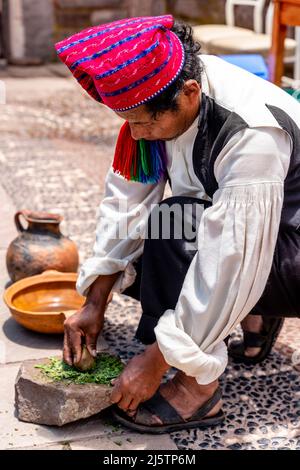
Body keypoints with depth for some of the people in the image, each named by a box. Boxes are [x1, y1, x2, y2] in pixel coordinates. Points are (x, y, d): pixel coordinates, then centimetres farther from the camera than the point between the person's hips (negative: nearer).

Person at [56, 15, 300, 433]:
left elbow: (230, 264, -34)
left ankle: (197, 388, -16)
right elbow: (127, 200, -9)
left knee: (170, 227, -30)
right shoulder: (156, 96, -13)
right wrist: (95, 305, -10)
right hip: (232, 228, 8)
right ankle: (253, 315, 11)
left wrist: (156, 361, -27)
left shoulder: (252, 134, -35)